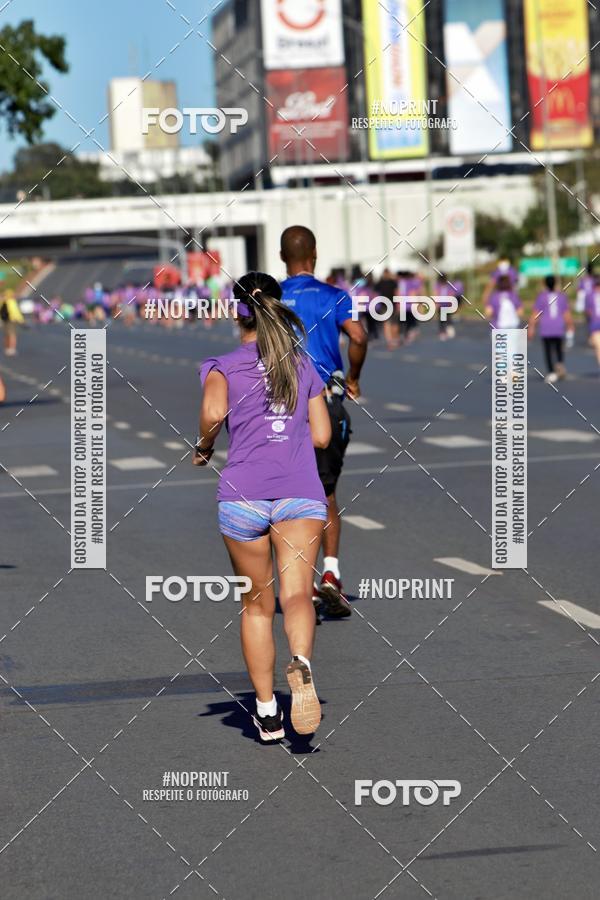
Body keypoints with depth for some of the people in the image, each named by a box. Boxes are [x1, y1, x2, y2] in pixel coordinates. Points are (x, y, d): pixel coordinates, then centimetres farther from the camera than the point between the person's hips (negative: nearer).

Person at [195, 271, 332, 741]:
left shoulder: (223, 365, 5)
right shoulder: (304, 364, 15)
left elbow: (214, 412, -16)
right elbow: (322, 436, 13)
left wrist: (204, 447, 3)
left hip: (243, 495, -1)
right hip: (302, 492, 1)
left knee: (257, 605, 12)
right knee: (297, 594, -12)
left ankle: (267, 712, 15)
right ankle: (301, 663, -43)